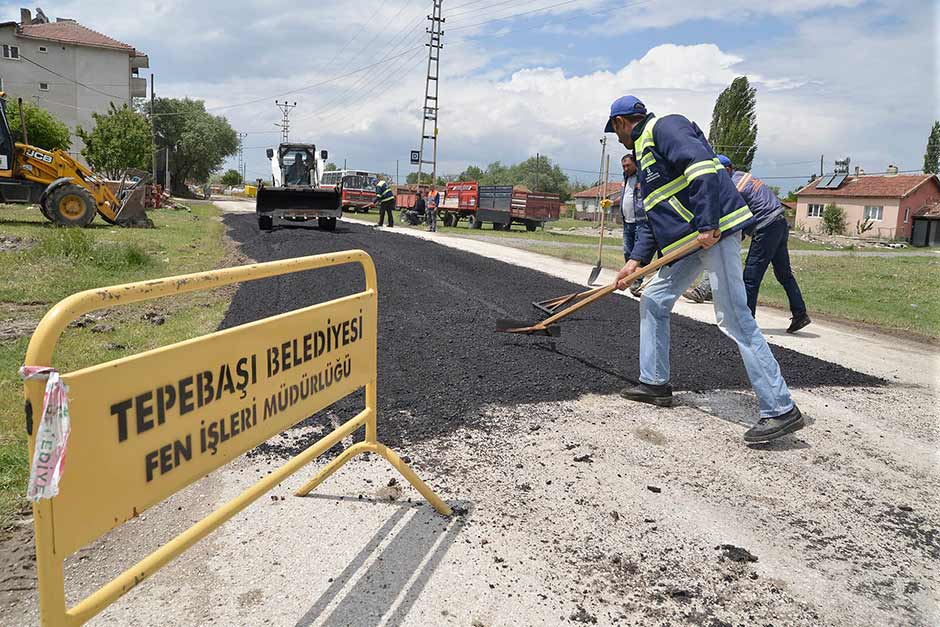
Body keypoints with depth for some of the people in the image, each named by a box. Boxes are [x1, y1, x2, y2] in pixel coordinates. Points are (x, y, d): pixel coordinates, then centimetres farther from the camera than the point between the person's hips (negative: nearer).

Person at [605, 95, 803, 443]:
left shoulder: (663, 127, -4)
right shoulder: (645, 152, 26)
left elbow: (702, 165, -20)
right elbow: (653, 218, 23)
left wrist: (707, 226, -26)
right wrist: (637, 260, 13)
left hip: (714, 231, -11)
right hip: (689, 239, 11)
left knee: (734, 319, -13)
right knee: (653, 302, 15)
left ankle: (780, 410, -9)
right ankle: (655, 383, 25)